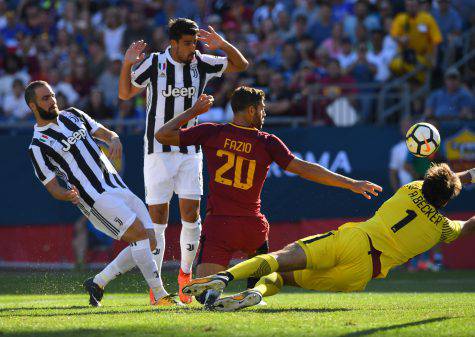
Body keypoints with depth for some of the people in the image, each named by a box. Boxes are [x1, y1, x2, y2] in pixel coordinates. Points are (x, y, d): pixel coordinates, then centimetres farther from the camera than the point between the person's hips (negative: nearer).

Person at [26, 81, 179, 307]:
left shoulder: (72, 115, 18)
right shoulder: (38, 146, -1)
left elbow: (106, 133, 18)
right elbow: (53, 187, -3)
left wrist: (114, 140, -6)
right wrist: (67, 195, -25)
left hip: (118, 187, 7)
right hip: (95, 198, -7)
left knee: (149, 242, -1)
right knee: (139, 233, -22)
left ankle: (98, 283, 11)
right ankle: (160, 295, -20)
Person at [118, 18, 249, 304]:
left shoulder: (201, 63, 1)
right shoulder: (153, 63, -6)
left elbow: (241, 65, 8)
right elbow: (125, 94, 3)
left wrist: (223, 45, -10)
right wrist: (127, 65, -15)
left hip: (190, 151, 2)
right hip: (158, 151, -2)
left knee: (191, 213, -6)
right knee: (157, 217, -4)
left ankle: (185, 274, 14)